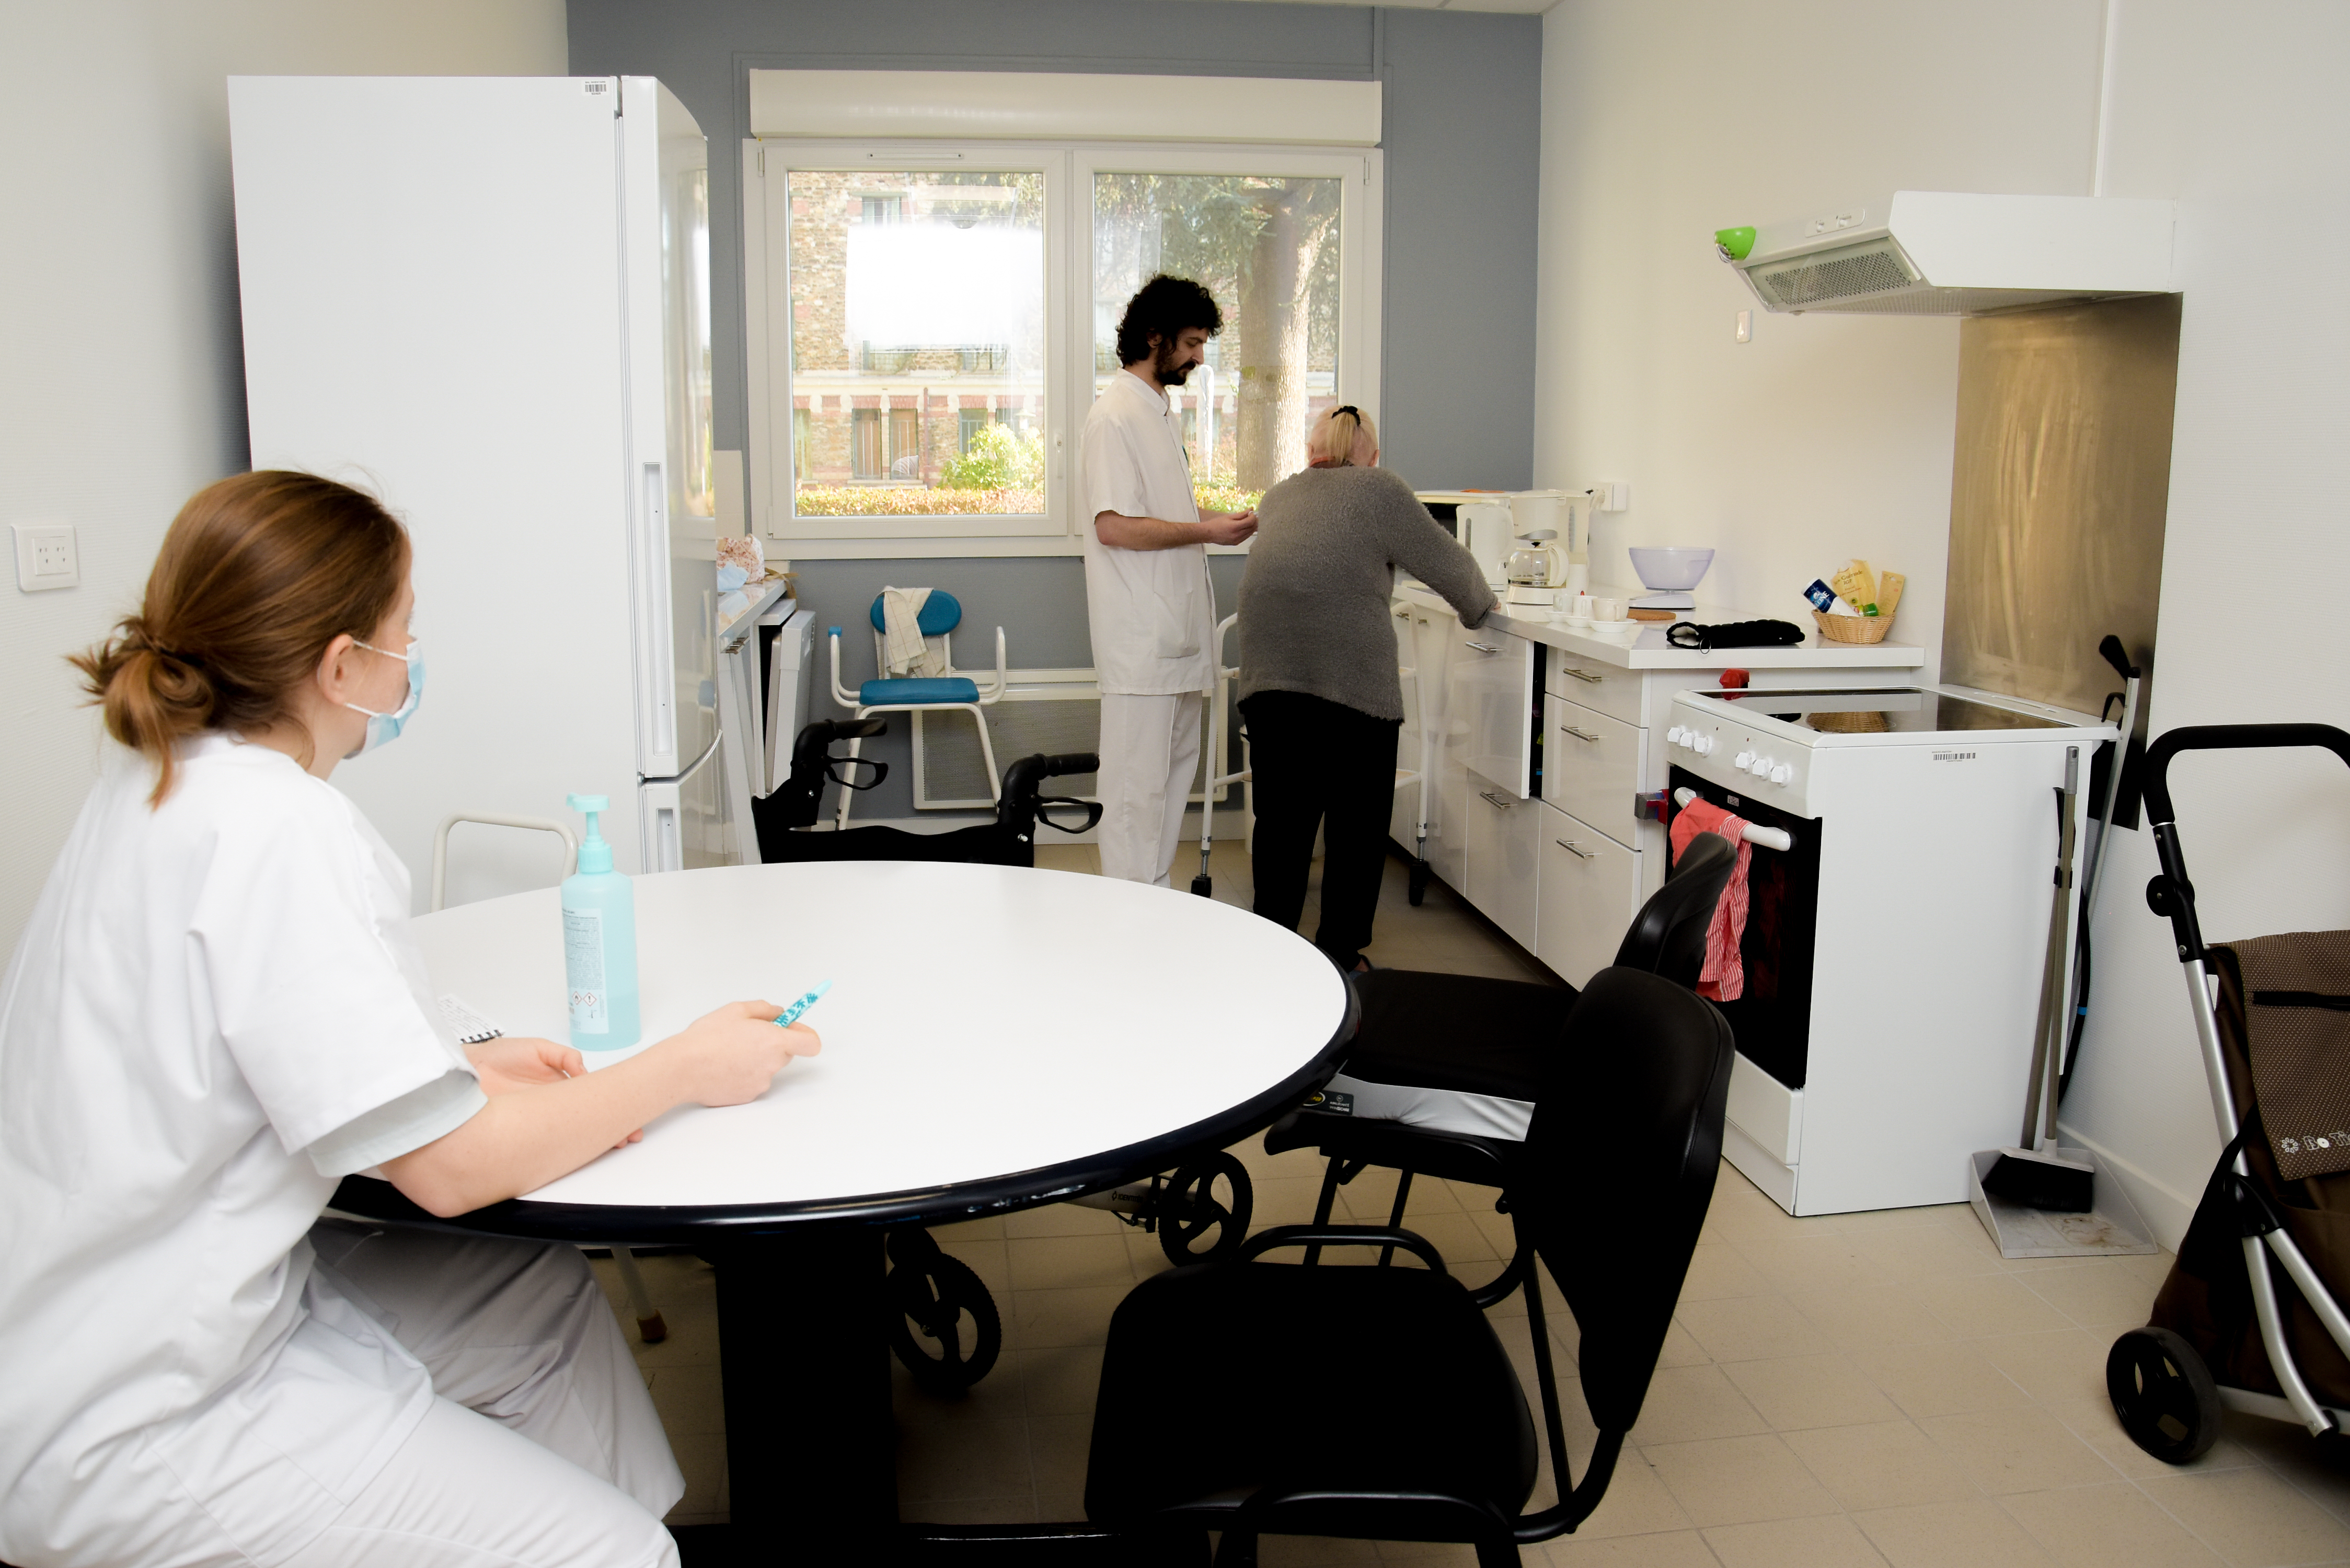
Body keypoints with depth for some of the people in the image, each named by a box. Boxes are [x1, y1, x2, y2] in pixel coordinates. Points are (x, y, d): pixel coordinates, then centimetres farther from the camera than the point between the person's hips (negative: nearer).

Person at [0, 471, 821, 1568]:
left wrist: (463, 1067, 3)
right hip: (120, 1430, -10)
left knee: (543, 1290, 15)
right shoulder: (279, 828, -25)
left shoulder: (163, 780, 4)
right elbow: (452, 1168, -24)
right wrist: (685, 1068, -11)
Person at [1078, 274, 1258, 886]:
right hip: (1140, 634, -10)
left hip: (1176, 626, 10)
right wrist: (1205, 530, -16)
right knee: (1137, 777, -5)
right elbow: (1114, 525, -20)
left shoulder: (1164, 413, 18)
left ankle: (1156, 890, 25)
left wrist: (1214, 518, 10)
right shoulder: (1114, 415, -13)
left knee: (1177, 763, 15)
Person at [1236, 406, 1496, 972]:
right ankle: (1340, 956, 12)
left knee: (1282, 817, 12)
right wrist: (1479, 607, 27)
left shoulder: (1277, 496, 22)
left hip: (1267, 666, 5)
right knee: (1357, 820, 7)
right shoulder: (1379, 490, 8)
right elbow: (1449, 565, 10)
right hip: (1351, 671, -4)